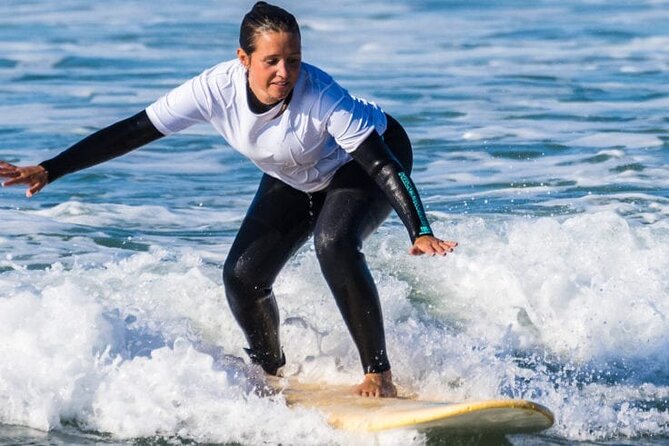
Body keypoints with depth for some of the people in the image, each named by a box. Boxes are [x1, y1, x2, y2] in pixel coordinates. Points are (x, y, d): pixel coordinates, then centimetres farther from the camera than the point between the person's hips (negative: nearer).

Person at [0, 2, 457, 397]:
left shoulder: (321, 95, -39)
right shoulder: (217, 88, -29)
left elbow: (383, 165, -39)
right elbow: (133, 132, -25)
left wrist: (420, 232, -51)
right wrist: (49, 170, -29)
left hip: (362, 164, -5)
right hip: (295, 180, 5)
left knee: (334, 244, -33)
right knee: (242, 276, -8)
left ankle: (379, 374, -20)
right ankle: (272, 374, 21)